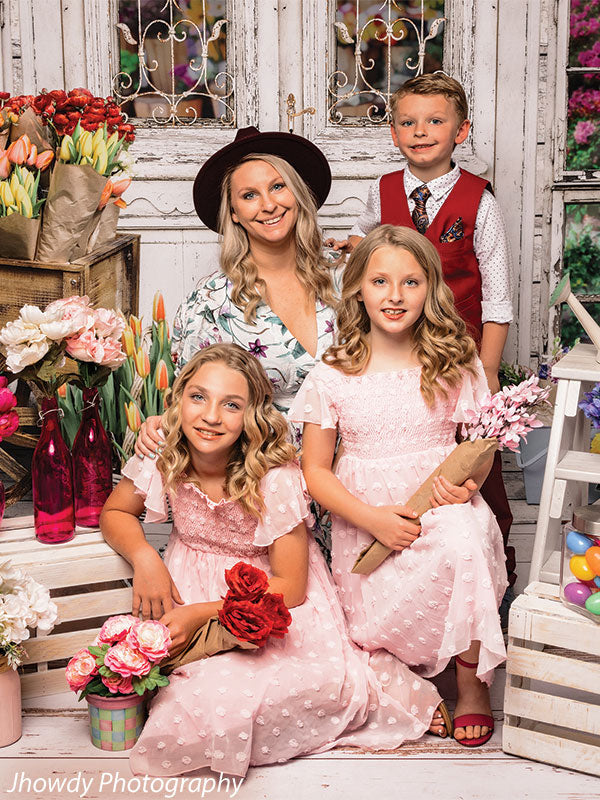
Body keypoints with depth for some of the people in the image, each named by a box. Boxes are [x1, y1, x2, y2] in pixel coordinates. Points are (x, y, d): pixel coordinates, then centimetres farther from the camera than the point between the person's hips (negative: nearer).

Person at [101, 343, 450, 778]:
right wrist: (144, 556, -17)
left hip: (270, 591, -3)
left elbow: (291, 588, -20)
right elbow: (115, 513, 4)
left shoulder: (275, 479, -25)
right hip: (197, 581, 3)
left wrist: (201, 613, -23)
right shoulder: (162, 459, -15)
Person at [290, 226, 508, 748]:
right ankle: (423, 676, 14)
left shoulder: (458, 366, 3)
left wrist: (469, 482, -14)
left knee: (463, 544, -35)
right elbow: (315, 470, 2)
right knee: (393, 618, -24)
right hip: (363, 516, 0)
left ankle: (473, 682, -12)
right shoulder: (333, 375, 0)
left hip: (443, 507, 0)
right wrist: (372, 518, -14)